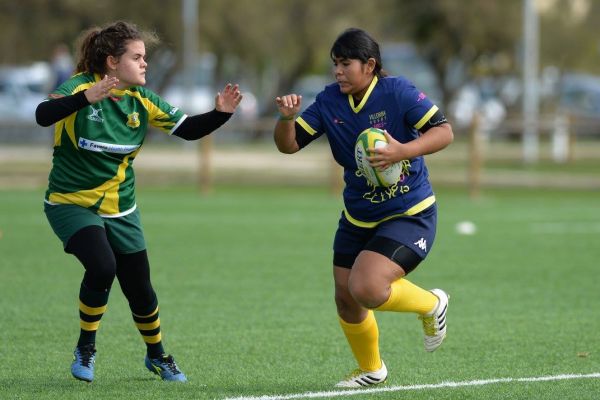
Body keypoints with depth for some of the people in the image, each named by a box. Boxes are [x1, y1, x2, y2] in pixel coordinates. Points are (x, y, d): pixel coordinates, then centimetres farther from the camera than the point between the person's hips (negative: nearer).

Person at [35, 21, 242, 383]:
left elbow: (188, 130, 2)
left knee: (140, 290, 5)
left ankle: (157, 355, 33)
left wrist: (221, 114, -16)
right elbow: (43, 115, -37)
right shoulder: (81, 87, -19)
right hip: (72, 204, -5)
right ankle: (86, 349, -6)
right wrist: (85, 99, -53)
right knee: (102, 266, -28)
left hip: (120, 210, 5)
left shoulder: (141, 100, -3)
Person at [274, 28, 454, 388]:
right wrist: (287, 117, -24)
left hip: (409, 216, -6)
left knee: (366, 288, -24)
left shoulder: (398, 92, -18)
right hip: (357, 219, 6)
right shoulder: (330, 101, -3)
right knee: (346, 299, 12)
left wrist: (402, 151, -37)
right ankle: (371, 370, 39)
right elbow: (289, 145, -2)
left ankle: (431, 304, 6)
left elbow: (444, 132, -22)